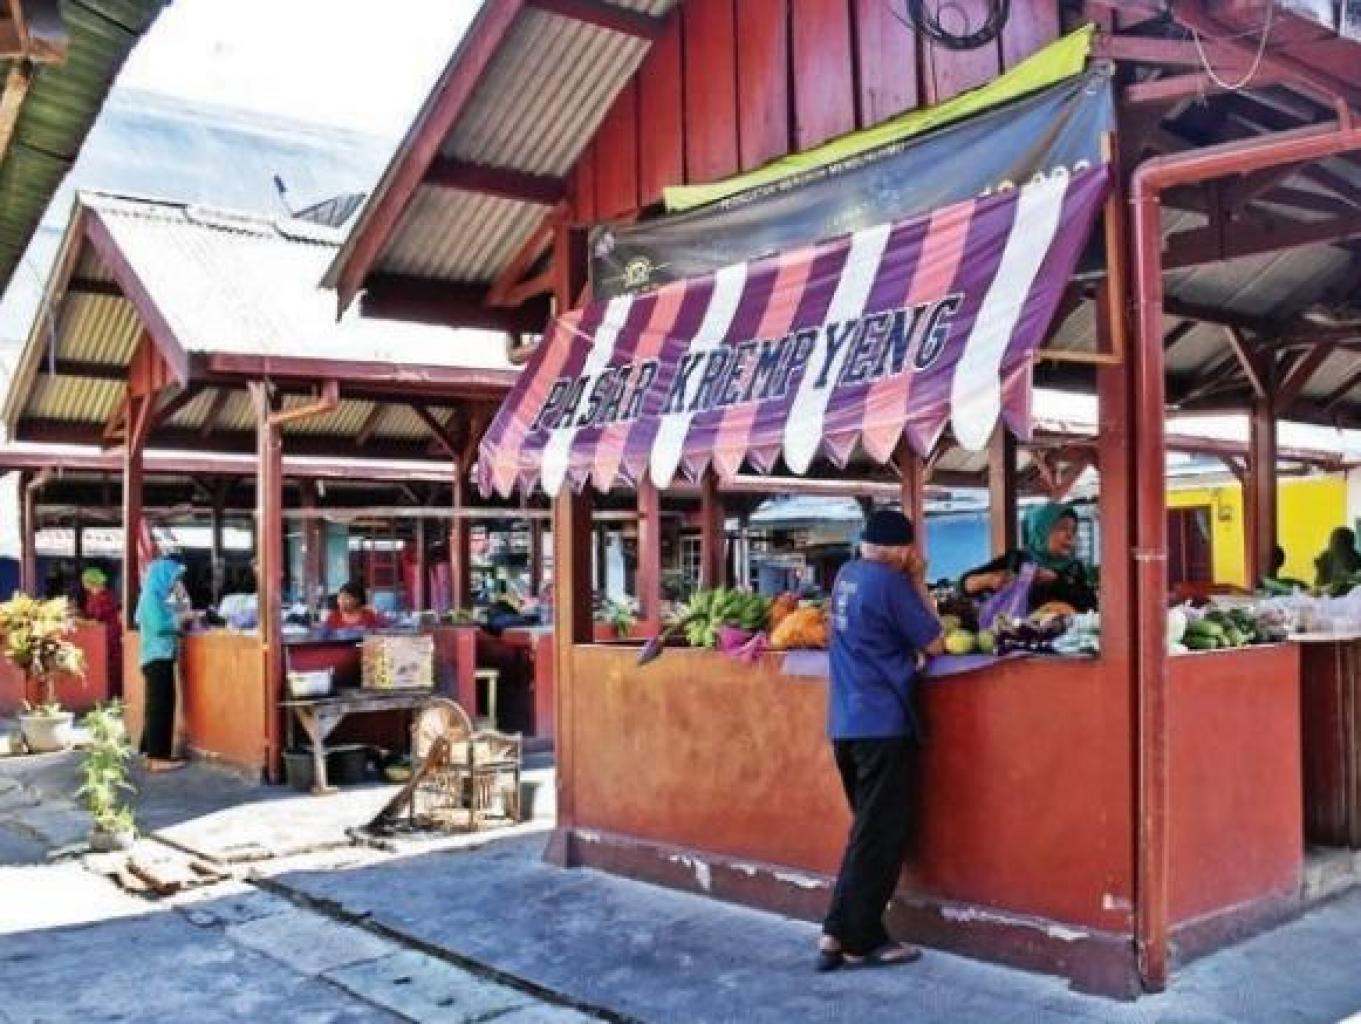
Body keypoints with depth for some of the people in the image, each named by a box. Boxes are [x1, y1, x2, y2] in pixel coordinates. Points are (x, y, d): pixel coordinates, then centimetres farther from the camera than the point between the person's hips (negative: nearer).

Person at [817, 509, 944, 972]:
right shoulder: (889, 582, -13)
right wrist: (918, 583, 0)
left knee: (867, 831, 18)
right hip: (882, 726, -8)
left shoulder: (847, 575, 11)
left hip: (846, 724, 8)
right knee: (881, 837, 1)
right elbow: (933, 644, -6)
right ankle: (858, 942, 7)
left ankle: (838, 933, 19)